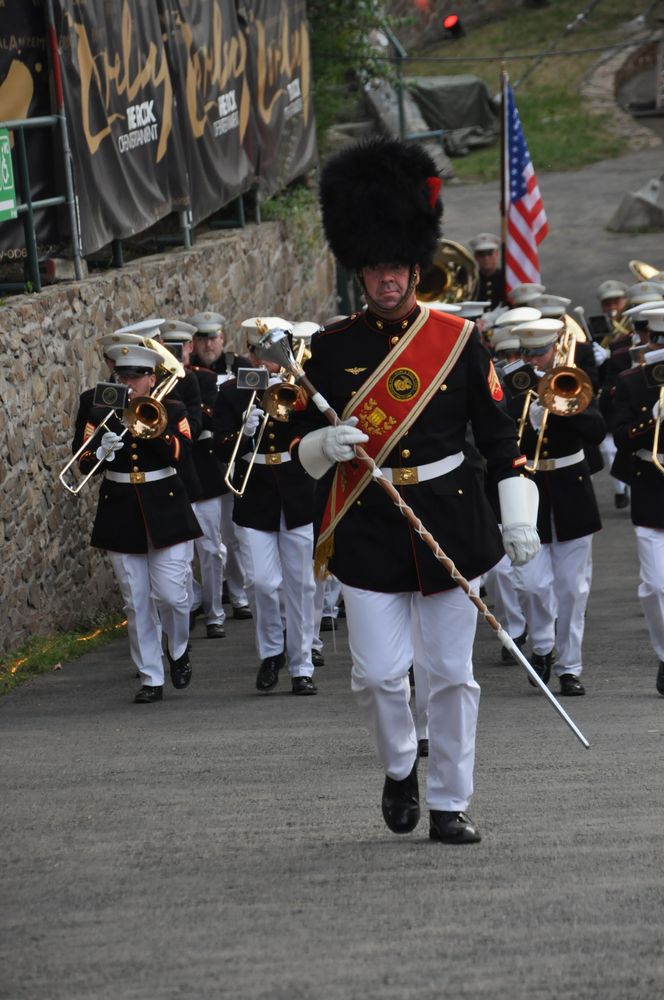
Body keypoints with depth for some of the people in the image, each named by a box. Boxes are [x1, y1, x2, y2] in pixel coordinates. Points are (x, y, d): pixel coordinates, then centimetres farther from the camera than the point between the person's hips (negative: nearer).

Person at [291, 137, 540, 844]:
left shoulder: (459, 340, 1)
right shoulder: (332, 348, 2)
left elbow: (498, 434, 4)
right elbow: (304, 442, 7)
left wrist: (518, 519, -1)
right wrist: (326, 444, -17)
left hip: (451, 521, 0)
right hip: (366, 529, 0)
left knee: (451, 672, 5)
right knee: (377, 673, -3)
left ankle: (449, 803, 17)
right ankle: (399, 769, 26)